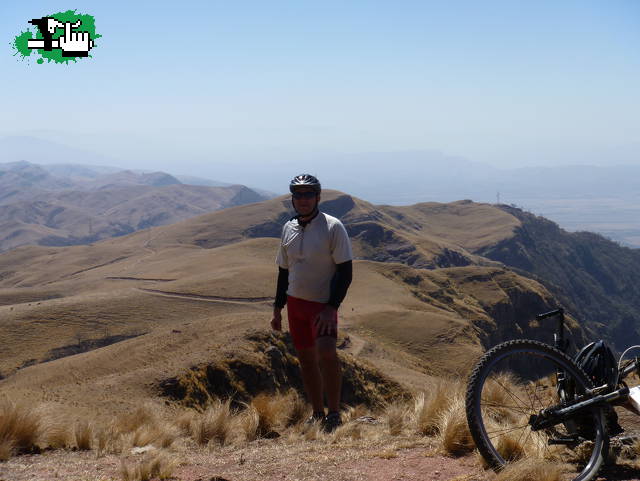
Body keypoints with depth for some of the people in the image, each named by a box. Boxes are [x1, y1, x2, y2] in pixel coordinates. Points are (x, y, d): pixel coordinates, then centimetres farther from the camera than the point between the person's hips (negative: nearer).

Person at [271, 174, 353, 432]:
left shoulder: (333, 227, -11)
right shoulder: (288, 228, 7)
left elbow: (345, 272, -12)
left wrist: (331, 307, -20)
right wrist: (277, 309, 14)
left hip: (323, 304, -6)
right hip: (296, 303, 6)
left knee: (326, 353, -24)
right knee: (306, 359, 10)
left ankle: (334, 413, -12)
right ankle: (317, 414, 21)